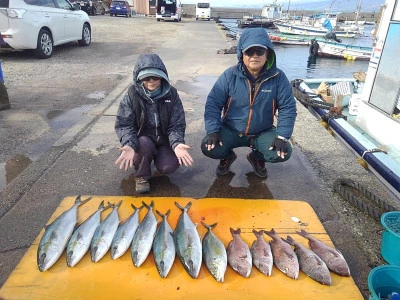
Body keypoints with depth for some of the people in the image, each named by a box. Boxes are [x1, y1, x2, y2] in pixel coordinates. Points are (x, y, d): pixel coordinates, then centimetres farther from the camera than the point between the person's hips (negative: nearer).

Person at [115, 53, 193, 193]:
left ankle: (156, 155, 17)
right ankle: (141, 175, -5)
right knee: (145, 144, -36)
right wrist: (129, 145, -40)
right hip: (142, 139, -1)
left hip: (163, 139, 2)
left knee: (170, 166, -22)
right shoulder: (132, 95, -16)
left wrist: (177, 143, -36)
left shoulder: (171, 94, -13)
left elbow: (177, 125, -14)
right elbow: (123, 124, -19)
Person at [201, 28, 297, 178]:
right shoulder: (230, 75, -13)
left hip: (263, 133, 1)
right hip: (230, 131, 0)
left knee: (283, 153, -22)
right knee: (208, 148, -23)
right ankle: (227, 156, 16)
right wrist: (213, 131, -21)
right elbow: (213, 103, -11)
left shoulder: (278, 77, -11)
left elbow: (288, 108, -8)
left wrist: (282, 136, -18)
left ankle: (257, 157, 15)